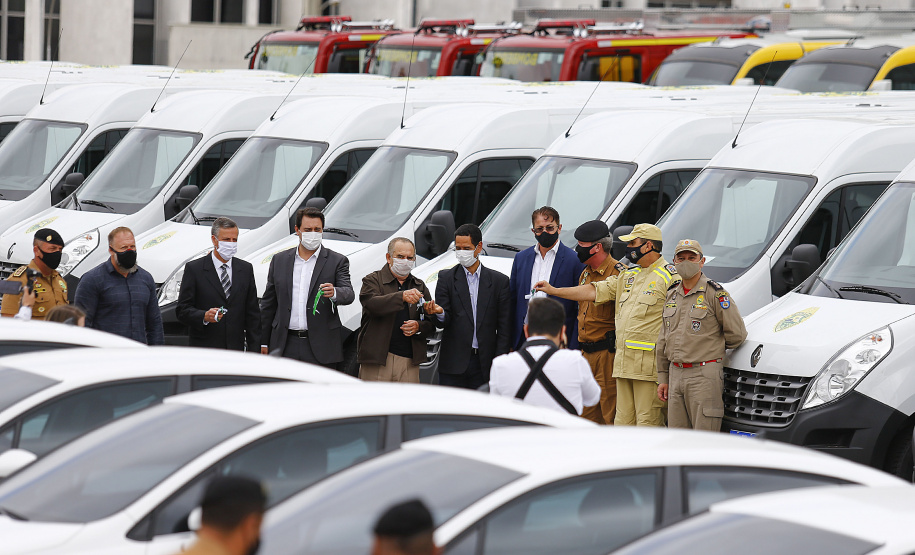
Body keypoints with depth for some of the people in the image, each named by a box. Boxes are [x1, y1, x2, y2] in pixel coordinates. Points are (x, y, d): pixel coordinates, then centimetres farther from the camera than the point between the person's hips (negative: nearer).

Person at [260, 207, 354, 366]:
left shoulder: (337, 261, 4)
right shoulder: (279, 260, 13)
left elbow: (349, 294, -10)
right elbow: (268, 303, 16)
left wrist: (334, 293, -35)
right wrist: (263, 341, 13)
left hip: (320, 348, -3)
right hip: (285, 346, 3)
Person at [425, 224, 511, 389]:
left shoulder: (499, 281, 8)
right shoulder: (446, 278, 6)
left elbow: (504, 327, 7)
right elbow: (445, 321, 0)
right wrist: (440, 313, -25)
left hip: (484, 363, 0)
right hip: (453, 364, 0)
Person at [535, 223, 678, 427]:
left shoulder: (669, 277, -6)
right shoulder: (628, 276, 20)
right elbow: (594, 291, 23)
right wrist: (554, 291, 22)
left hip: (649, 363, -8)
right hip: (623, 363, 8)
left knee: (648, 422, -9)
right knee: (623, 421, 8)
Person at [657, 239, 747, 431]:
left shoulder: (715, 294, -7)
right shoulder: (672, 295, 15)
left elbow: (737, 334, -6)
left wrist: (712, 346, 8)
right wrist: (662, 378, 18)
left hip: (704, 376, -7)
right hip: (675, 374, 7)